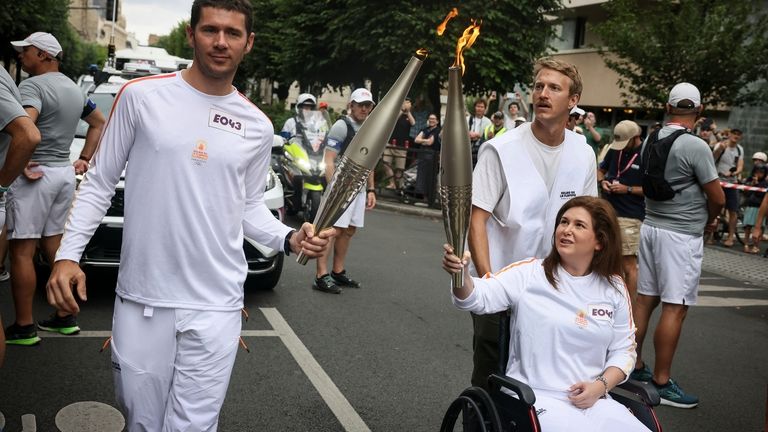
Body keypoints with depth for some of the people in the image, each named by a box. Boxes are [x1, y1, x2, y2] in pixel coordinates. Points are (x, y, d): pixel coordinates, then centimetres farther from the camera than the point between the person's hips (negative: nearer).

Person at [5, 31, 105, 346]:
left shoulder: (32, 86, -11)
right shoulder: (74, 88, 16)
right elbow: (99, 122, 27)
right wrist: (84, 159, 21)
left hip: (37, 175, -8)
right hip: (65, 173, 8)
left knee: (22, 252, -2)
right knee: (55, 248, 14)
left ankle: (24, 327, 2)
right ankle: (65, 317, 19)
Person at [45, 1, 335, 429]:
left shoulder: (258, 127, 4)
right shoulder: (141, 96, -3)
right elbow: (100, 182, 3)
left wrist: (288, 238, -5)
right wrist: (68, 253, -5)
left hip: (216, 306, 1)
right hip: (141, 299, 0)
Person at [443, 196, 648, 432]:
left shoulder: (614, 289, 7)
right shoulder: (528, 274, -3)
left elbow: (624, 350, 12)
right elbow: (479, 296, -16)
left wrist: (600, 386, -5)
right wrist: (461, 274, -37)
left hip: (592, 400, 4)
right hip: (535, 398, -4)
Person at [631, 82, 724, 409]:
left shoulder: (650, 141, 4)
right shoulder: (696, 146, -16)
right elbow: (718, 198, -12)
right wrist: (708, 221, 10)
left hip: (651, 225, 7)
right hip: (682, 234, -7)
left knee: (645, 299, 13)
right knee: (675, 308, -2)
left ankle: (635, 366, 23)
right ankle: (661, 382, 3)